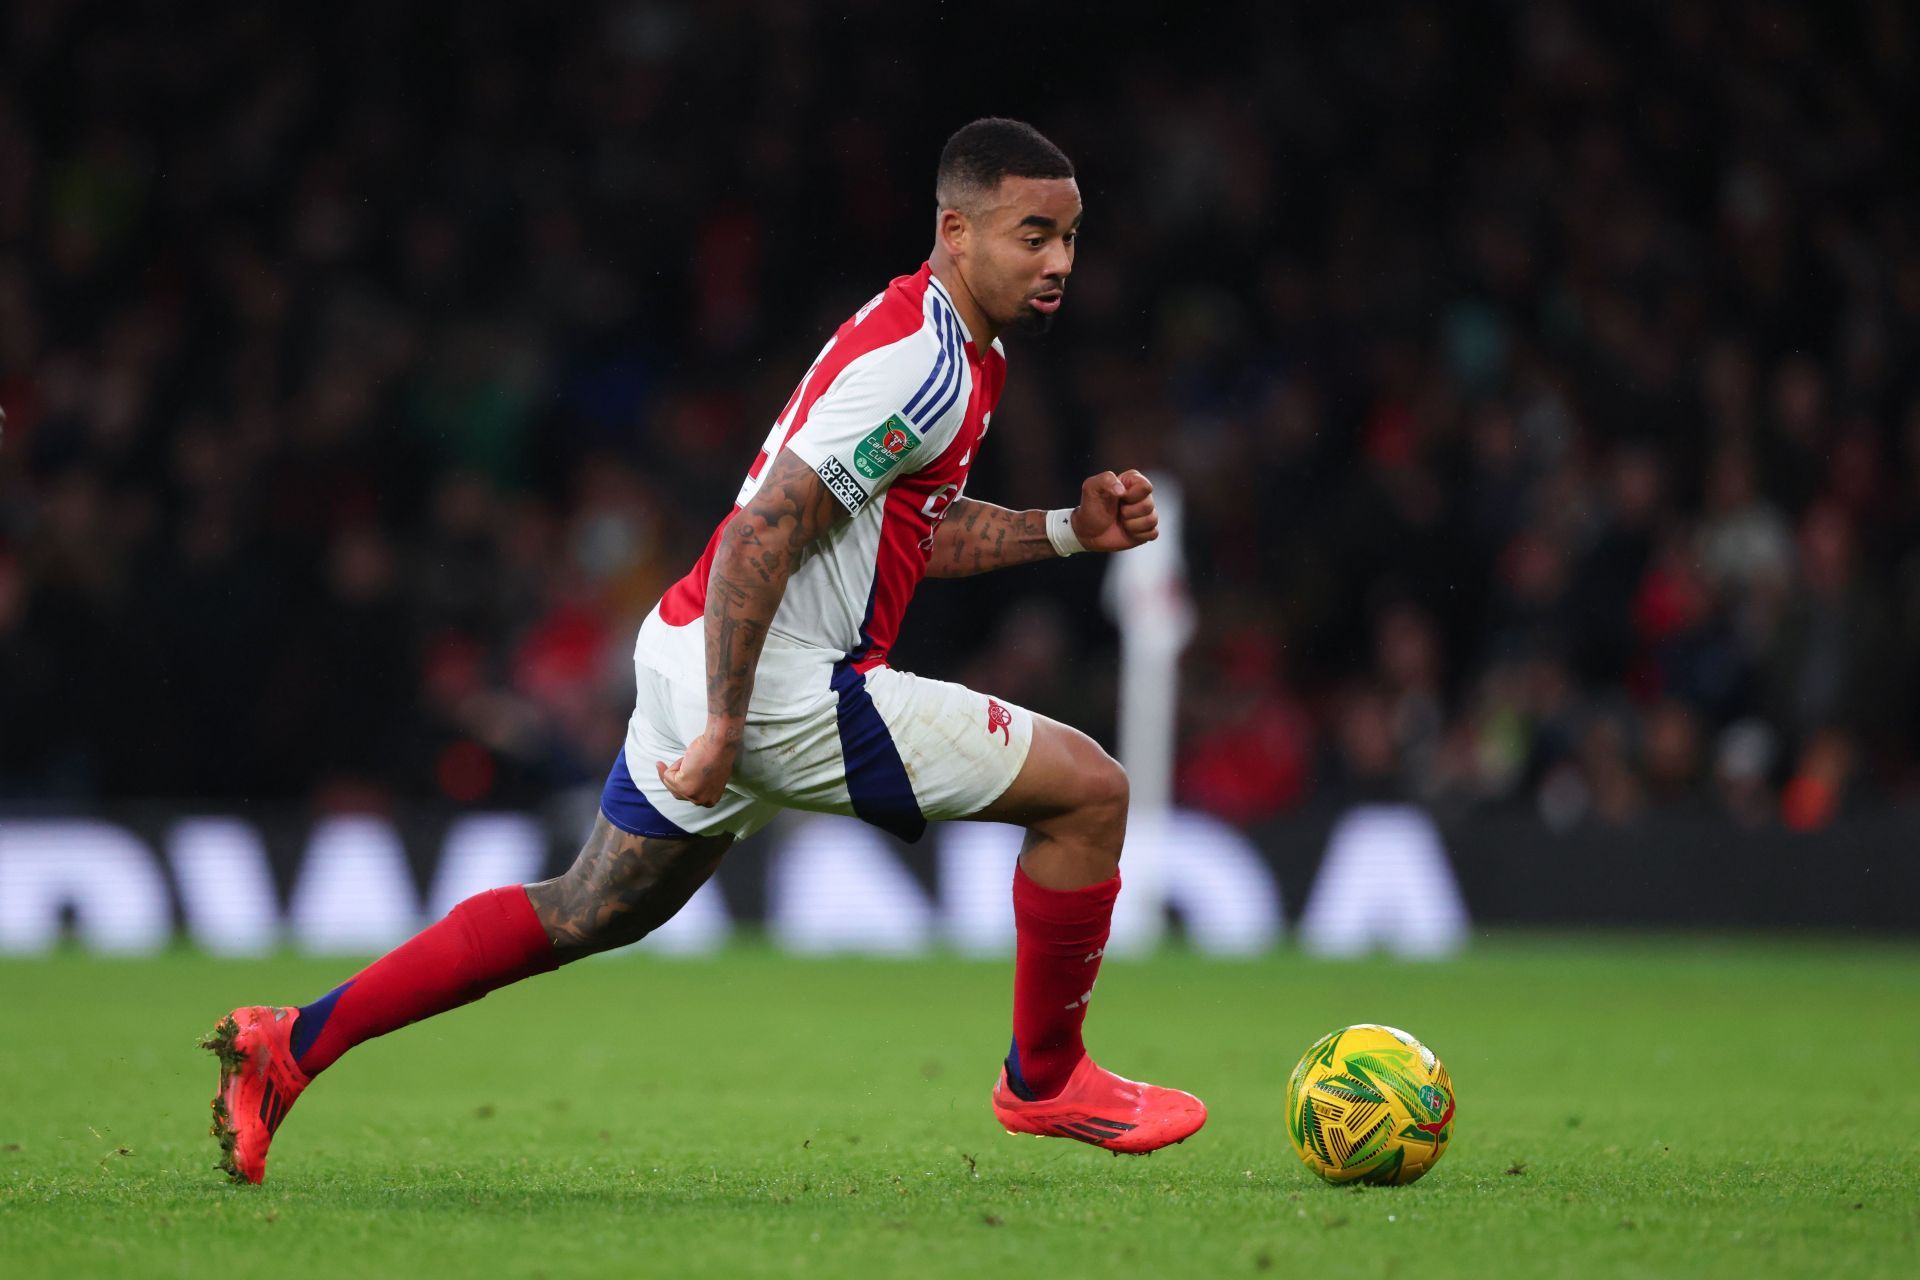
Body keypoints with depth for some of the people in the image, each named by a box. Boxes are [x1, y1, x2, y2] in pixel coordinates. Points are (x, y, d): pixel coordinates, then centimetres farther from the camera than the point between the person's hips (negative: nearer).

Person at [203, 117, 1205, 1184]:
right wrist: (723, 730, -24)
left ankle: (292, 1044, 19)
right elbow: (761, 535, -24)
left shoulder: (956, 347, 13)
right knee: (1089, 787, -4)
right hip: (783, 687, -10)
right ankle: (1047, 1078, 12)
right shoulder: (923, 369, -20)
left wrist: (1066, 529, 12)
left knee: (586, 916, 19)